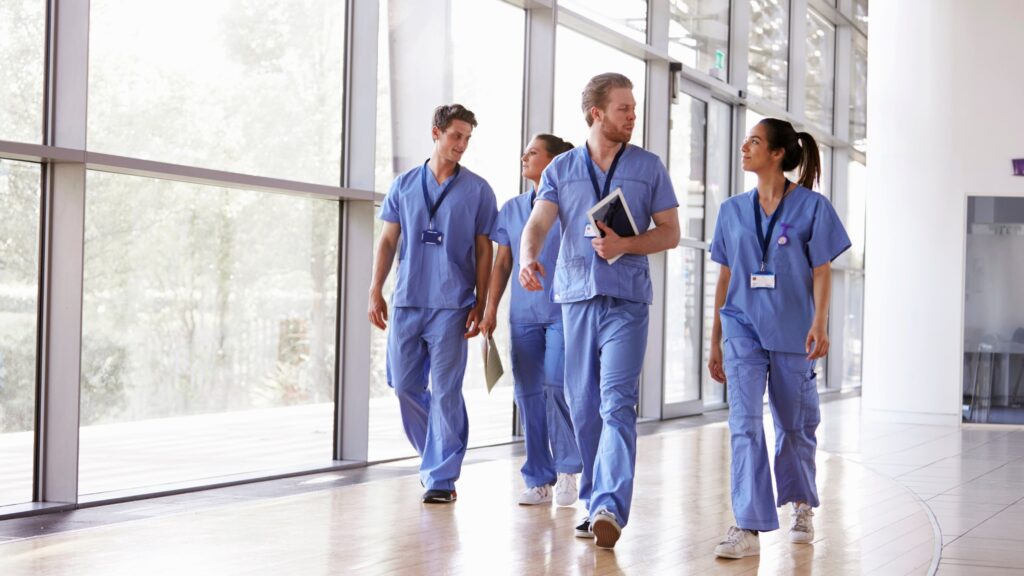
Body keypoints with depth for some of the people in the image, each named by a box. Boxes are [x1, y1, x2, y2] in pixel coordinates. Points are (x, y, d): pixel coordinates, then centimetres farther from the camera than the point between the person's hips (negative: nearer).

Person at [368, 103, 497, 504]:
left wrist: (479, 305, -3)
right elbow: (388, 241, 12)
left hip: (451, 305, -3)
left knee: (445, 390, -5)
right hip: (406, 301, 3)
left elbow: (484, 250, 3)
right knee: (404, 385, 7)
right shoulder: (405, 185, 10)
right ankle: (436, 455, 28)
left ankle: (441, 476, 1)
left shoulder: (477, 190, 3)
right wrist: (375, 291, 4)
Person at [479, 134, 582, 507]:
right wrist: (490, 309, 9)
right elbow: (502, 263, 16)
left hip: (563, 311, -5)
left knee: (557, 384, -17)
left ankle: (567, 469, 1)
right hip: (523, 313, 5)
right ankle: (539, 481, 10)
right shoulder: (512, 209, 14)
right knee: (528, 393, 3)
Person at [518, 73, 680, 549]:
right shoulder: (561, 169, 10)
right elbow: (538, 223, -3)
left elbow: (670, 233, 8)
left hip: (626, 300, -2)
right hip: (576, 295, 2)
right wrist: (529, 257, -26)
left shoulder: (649, 167, 8)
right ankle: (593, 502, 17)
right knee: (582, 404, 6)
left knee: (617, 404, -14)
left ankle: (610, 507, -22)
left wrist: (625, 245, -11)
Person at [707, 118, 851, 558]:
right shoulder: (733, 210, 9)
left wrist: (820, 323, -17)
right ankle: (748, 528, -14)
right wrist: (715, 341, 12)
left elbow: (822, 271, -3)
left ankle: (801, 506, 36)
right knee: (744, 423, -12)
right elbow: (725, 277, 12)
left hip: (792, 331, -2)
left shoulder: (812, 207, -1)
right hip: (743, 328, 2)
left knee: (794, 425, 11)